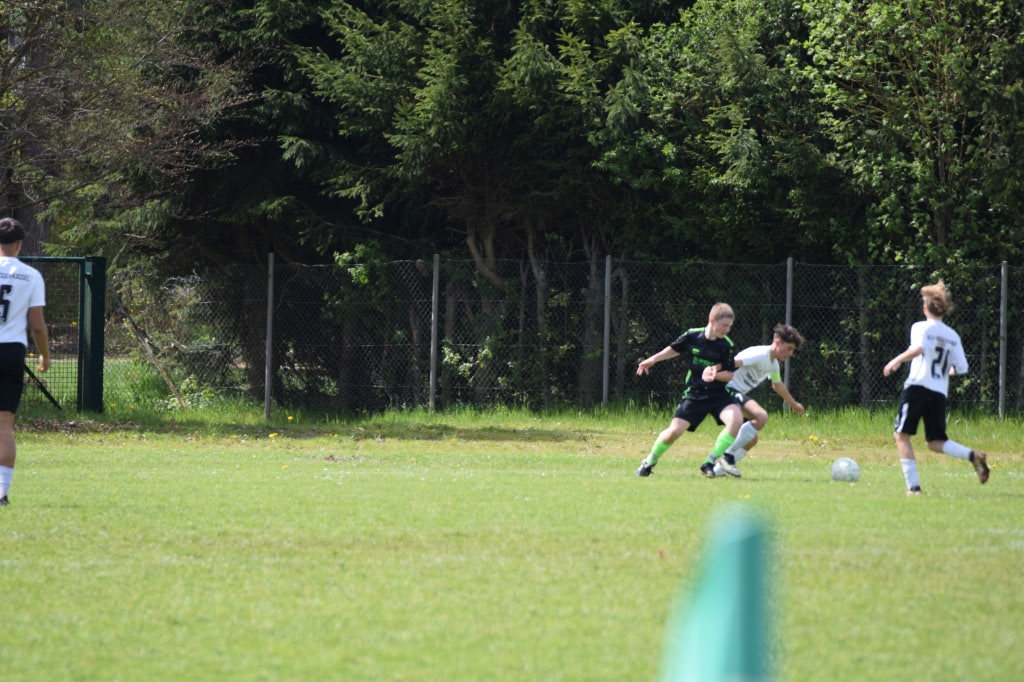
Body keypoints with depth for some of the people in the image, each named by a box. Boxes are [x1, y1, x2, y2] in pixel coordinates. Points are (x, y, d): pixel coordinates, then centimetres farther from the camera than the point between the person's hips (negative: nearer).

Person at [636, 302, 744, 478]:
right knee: (675, 431, -7)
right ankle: (649, 462, 22)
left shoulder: (727, 346, -8)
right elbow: (674, 349, 14)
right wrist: (653, 360, 18)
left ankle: (710, 463, -14)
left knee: (736, 419, -27)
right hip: (694, 394, 0)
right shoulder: (692, 336, -6)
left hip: (719, 394, 0)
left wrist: (715, 374, -25)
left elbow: (730, 374, -5)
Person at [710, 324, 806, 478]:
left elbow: (778, 385, 38)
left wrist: (794, 405, 50)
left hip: (738, 394, 10)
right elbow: (732, 362, -28)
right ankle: (728, 455, -24)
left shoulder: (773, 365, 17)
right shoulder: (760, 355, -15)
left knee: (751, 439, 10)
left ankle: (717, 470, 10)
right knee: (761, 416, -29)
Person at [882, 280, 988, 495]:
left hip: (917, 386, -5)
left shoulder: (921, 327, -2)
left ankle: (913, 486, -7)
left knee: (902, 435, 4)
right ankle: (972, 455, -12)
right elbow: (961, 368, 8)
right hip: (940, 393, 5)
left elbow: (918, 349, -22)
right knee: (935, 442, 14)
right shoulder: (953, 335, 13)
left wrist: (897, 360, -10)